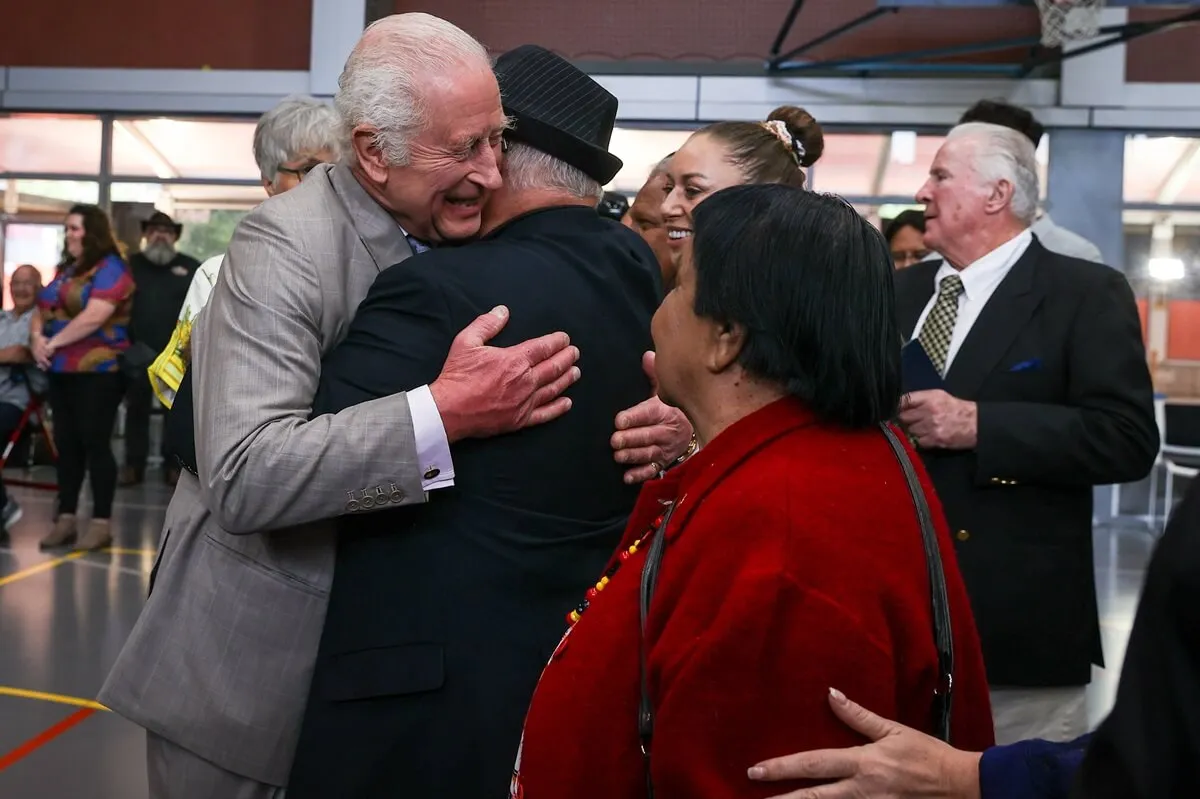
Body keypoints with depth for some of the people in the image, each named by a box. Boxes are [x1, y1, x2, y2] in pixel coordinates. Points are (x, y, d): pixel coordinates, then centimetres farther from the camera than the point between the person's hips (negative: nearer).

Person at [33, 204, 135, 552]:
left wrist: (53, 343, -16)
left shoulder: (110, 269, -8)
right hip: (62, 371, 8)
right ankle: (66, 519, 15)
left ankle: (101, 523, -1)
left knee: (95, 443, -6)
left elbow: (94, 317, -20)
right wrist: (37, 337, -4)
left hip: (97, 371, -8)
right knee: (66, 444, 9)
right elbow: (41, 311, 18)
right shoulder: (67, 271, 18)